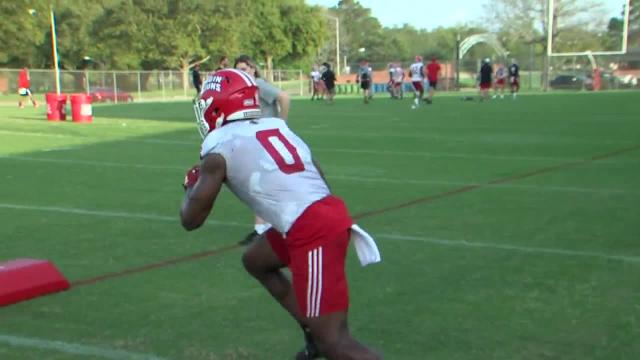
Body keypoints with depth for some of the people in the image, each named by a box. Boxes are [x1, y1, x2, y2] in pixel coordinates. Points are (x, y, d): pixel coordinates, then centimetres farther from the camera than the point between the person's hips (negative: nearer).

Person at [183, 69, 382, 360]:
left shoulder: (219, 149, -1)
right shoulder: (275, 126, 17)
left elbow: (191, 220, 4)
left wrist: (191, 186, 24)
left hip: (313, 231, -8)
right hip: (328, 213, 8)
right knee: (255, 261, 29)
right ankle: (315, 335, 30)